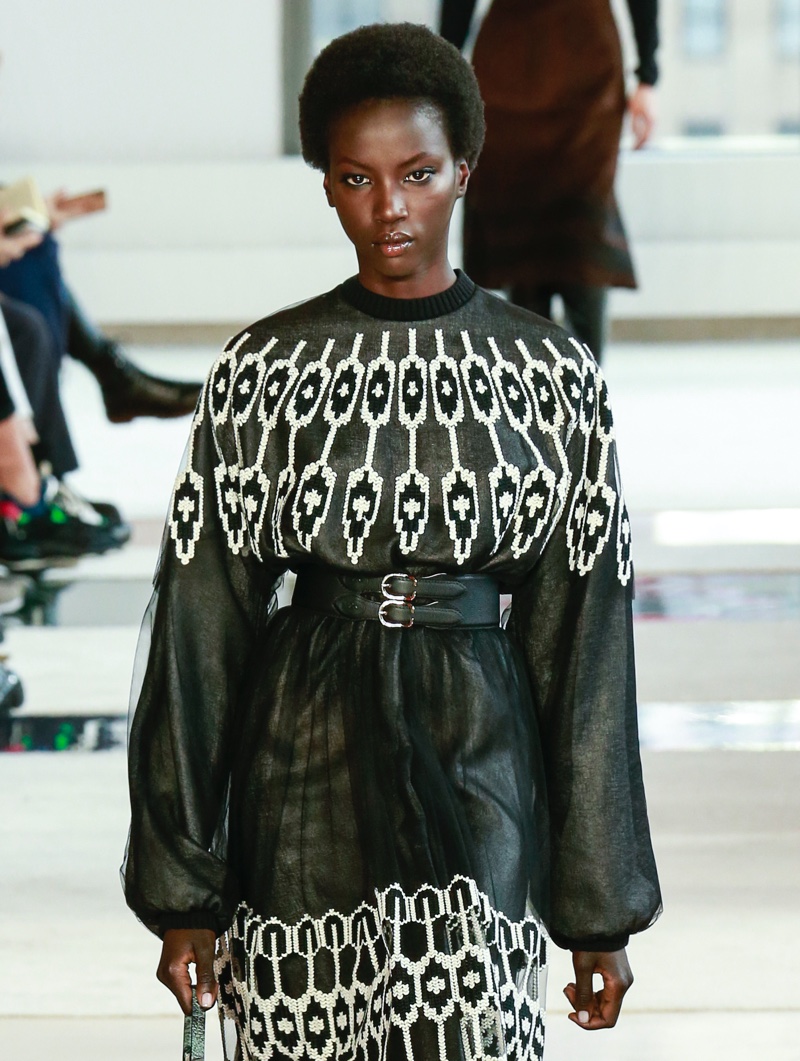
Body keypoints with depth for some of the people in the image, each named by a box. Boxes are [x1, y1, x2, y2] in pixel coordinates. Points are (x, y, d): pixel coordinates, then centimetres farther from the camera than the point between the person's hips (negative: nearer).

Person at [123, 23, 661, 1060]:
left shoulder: (551, 374, 2)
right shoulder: (264, 369, 2)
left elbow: (581, 638, 4)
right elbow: (201, 629, 2)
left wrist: (601, 906, 4)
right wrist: (183, 893, -1)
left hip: (479, 761, -1)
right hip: (305, 772, 1)